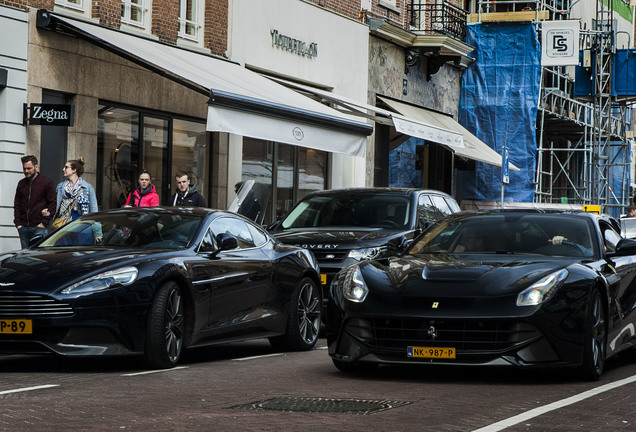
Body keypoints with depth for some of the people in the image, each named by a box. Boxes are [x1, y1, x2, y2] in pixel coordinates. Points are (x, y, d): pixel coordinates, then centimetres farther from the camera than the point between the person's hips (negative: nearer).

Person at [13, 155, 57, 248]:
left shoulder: (47, 182, -1)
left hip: (39, 227, -5)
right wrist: (17, 223, 5)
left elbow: (52, 204, -3)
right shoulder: (21, 184, 14)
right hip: (23, 228, 5)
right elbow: (17, 205, 18)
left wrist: (44, 222, -10)